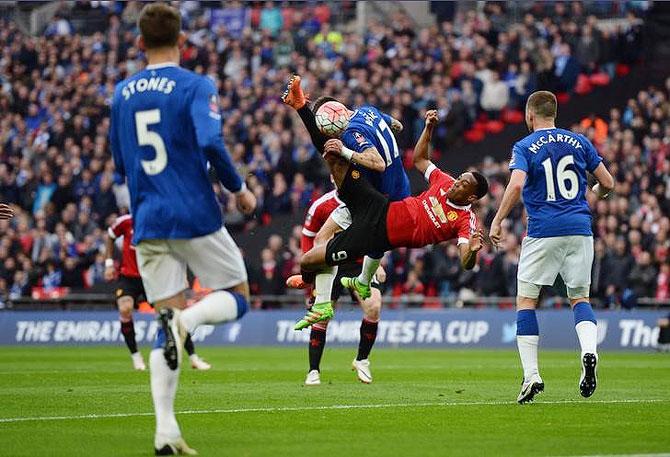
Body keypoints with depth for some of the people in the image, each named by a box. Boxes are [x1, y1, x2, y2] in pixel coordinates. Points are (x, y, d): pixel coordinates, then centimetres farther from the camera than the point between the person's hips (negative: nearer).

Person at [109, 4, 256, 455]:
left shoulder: (122, 93, 11)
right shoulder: (196, 87, -5)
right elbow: (211, 144, -19)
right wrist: (239, 188, -4)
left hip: (147, 222, 5)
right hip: (195, 216, -4)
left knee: (166, 320, 6)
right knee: (237, 297, 11)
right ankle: (186, 319, -23)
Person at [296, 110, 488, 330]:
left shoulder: (466, 221, -13)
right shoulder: (446, 182, 4)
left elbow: (466, 263, -23)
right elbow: (419, 160, 20)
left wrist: (472, 250, -45)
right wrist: (429, 126, 10)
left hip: (379, 235, -6)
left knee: (308, 261, -4)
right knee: (334, 152, -7)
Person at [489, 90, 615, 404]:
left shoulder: (524, 147, 0)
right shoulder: (579, 142, 10)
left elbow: (516, 184, -18)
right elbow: (607, 183, 11)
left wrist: (498, 220, -11)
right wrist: (595, 194, 33)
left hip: (543, 232, -3)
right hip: (580, 229, 3)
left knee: (526, 300, 6)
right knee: (579, 297, 15)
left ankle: (531, 375, -2)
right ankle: (589, 352, -14)